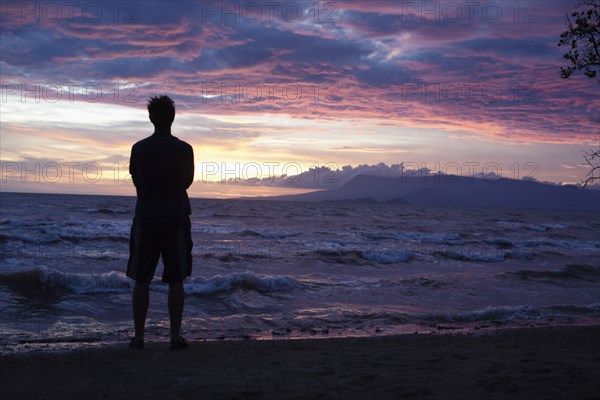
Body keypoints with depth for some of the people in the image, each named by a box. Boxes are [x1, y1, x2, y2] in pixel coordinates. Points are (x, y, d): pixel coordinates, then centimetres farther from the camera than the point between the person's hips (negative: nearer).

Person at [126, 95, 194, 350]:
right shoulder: (184, 149, -3)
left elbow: (136, 181, 11)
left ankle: (138, 336, 9)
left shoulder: (139, 148, -2)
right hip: (176, 222, 0)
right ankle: (175, 336, 7)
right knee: (175, 281, 6)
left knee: (141, 281, 6)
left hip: (145, 221, 0)